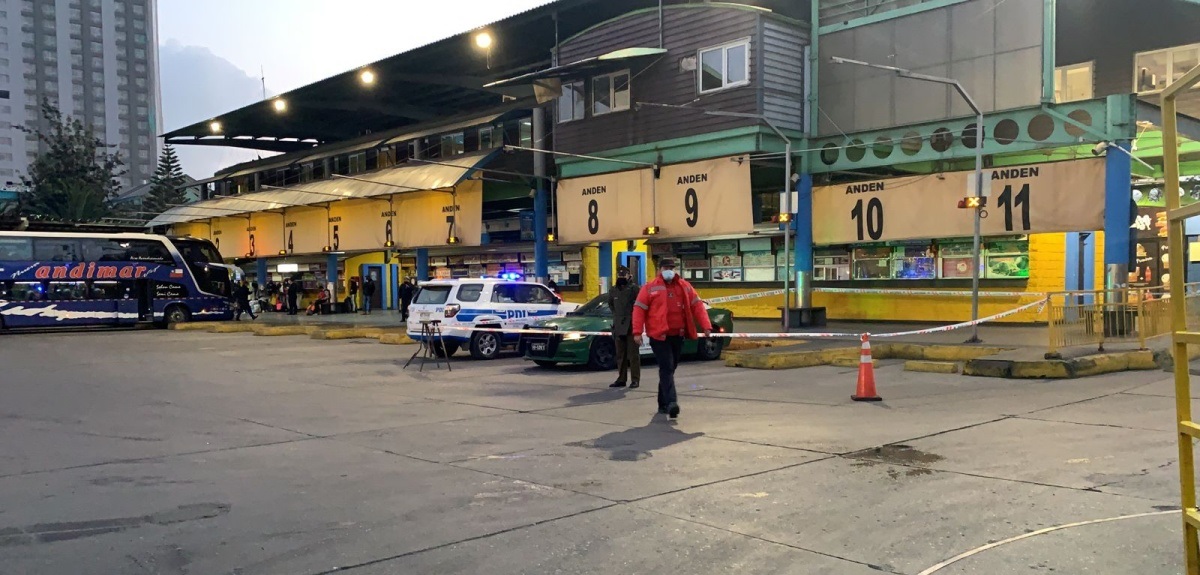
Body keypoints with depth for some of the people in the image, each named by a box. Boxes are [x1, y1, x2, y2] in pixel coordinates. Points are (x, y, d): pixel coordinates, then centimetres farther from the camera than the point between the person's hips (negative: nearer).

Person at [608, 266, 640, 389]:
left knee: (633, 354, -4)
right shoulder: (613, 291, 12)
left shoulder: (634, 289, -6)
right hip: (619, 326, 6)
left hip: (631, 326, -6)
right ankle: (621, 379, 17)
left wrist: (632, 316, -10)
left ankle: (635, 379, -1)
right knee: (620, 355, 11)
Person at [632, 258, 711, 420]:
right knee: (666, 368, -14)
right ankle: (671, 402, -23)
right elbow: (639, 309, -3)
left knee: (670, 369, 12)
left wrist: (706, 326, -1)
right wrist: (637, 332, -12)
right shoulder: (650, 288, -2)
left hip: (678, 336, 5)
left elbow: (697, 306, 10)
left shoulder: (684, 287, 10)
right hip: (659, 335, -5)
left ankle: (663, 404, 23)